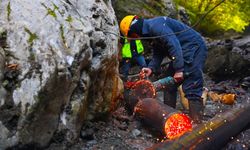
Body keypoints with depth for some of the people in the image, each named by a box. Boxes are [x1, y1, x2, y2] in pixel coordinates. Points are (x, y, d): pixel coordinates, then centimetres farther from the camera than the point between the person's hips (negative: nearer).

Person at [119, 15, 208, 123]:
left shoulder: (155, 25, -18)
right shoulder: (151, 32, 15)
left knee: (191, 88, -16)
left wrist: (178, 70, -26)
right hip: (182, 52, 11)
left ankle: (196, 123, -15)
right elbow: (158, 53, 13)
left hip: (194, 48, -10)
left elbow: (173, 44, -27)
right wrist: (151, 68, -3)